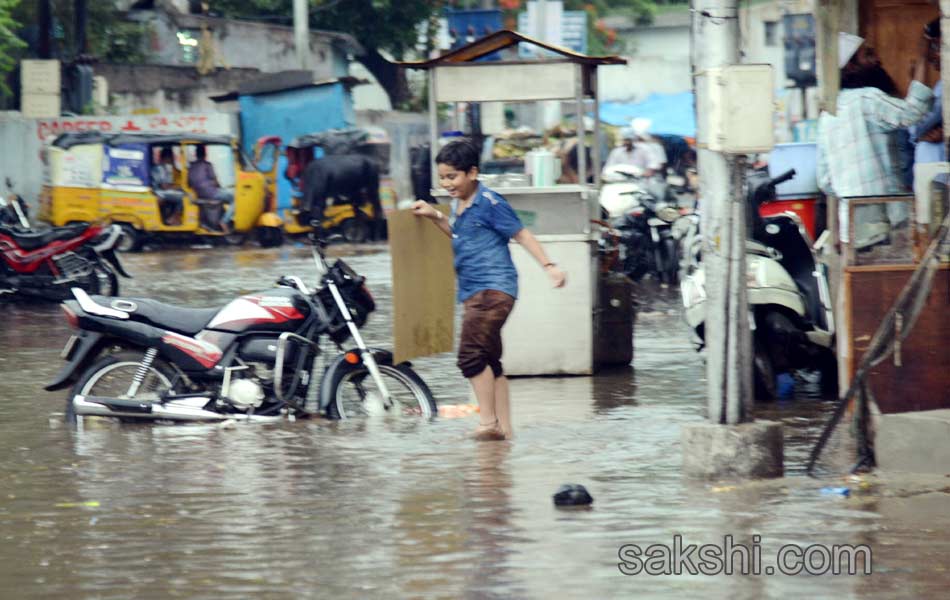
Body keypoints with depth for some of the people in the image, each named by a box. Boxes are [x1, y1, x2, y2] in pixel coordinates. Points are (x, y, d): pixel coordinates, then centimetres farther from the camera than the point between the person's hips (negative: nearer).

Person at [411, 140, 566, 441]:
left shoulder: (490, 203, -11)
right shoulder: (459, 205, 15)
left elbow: (522, 235, -9)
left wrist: (549, 266, -16)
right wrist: (435, 216, 23)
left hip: (494, 288, -10)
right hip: (474, 292, 10)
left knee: (471, 354, -19)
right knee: (489, 361, 11)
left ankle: (489, 422, -16)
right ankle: (503, 426, 15)